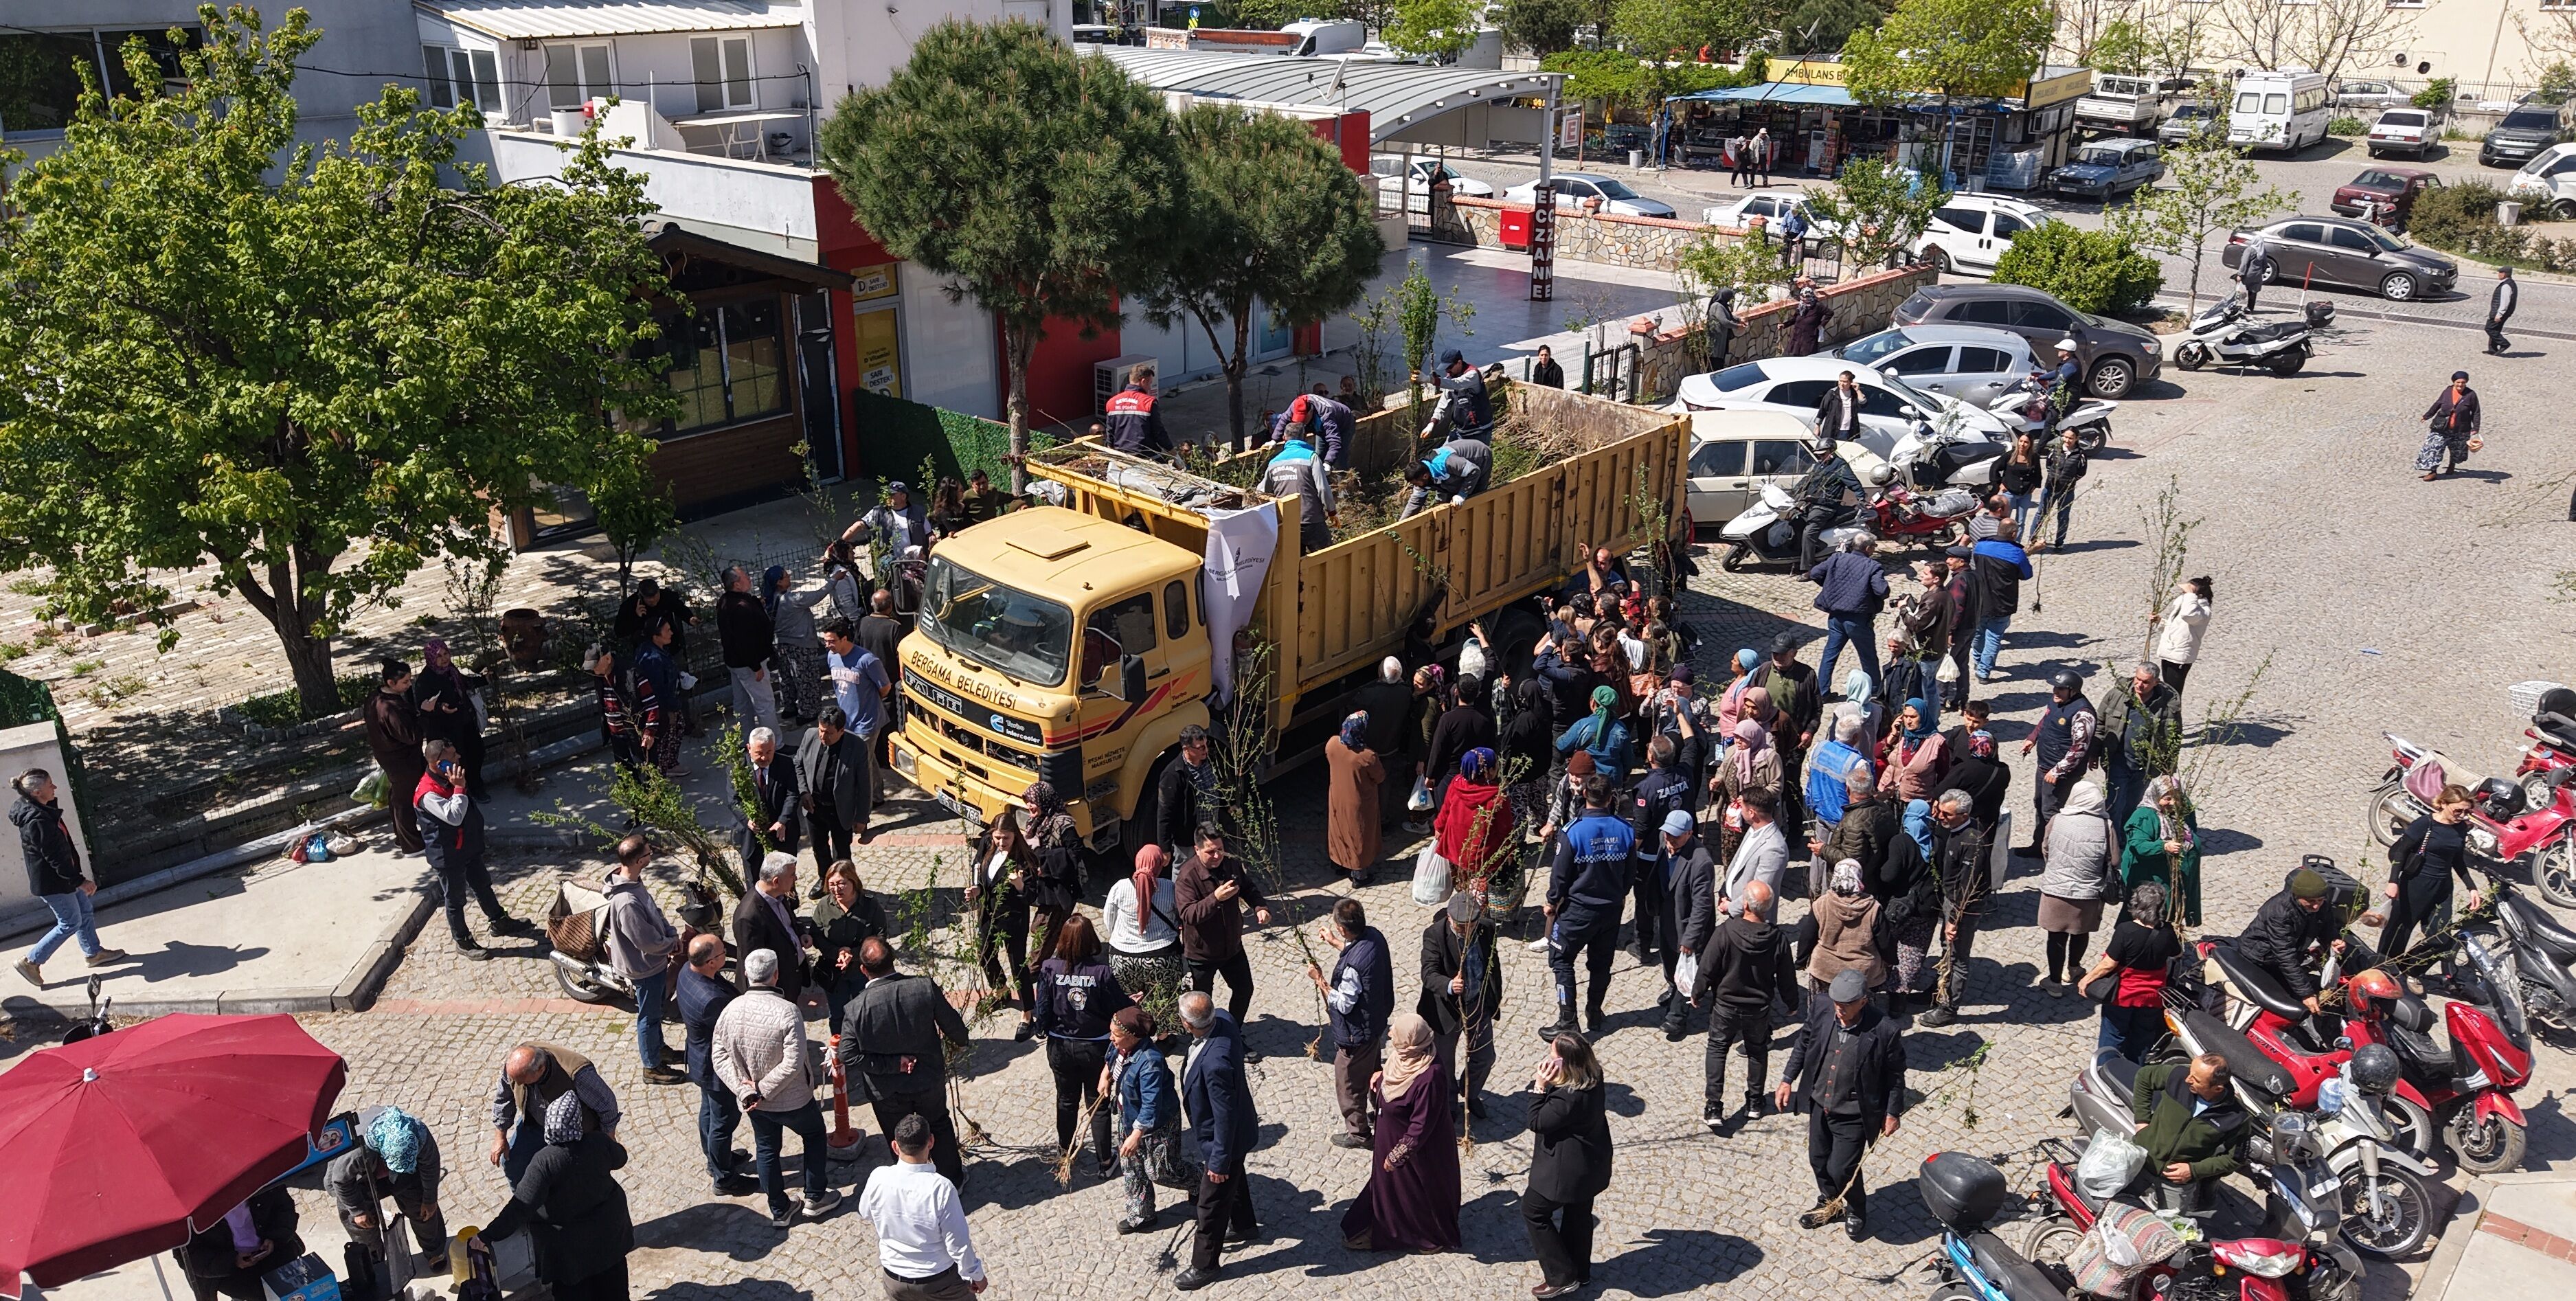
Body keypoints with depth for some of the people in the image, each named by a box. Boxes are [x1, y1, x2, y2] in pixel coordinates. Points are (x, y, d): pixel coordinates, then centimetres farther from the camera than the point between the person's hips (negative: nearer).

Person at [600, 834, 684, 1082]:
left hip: (655, 960, 9)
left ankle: (657, 1046, 50)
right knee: (649, 1016, 12)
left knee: (655, 1010, 29)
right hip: (644, 966, -9)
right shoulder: (627, 902, -38)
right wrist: (673, 945, -11)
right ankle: (652, 1067, 30)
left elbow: (655, 912, 6)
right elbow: (648, 942, -29)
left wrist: (672, 935, -4)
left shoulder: (631, 880, -8)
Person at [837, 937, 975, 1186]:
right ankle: (954, 1179, 46)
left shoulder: (855, 1009, -25)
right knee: (939, 1127, 29)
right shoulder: (926, 987, -22)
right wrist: (960, 1040, 12)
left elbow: (849, 1058, -23)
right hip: (930, 1081, 2)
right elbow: (954, 1026, -11)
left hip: (888, 1093, -2)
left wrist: (894, 1064, -15)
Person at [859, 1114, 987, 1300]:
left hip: (895, 1280, 3)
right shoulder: (941, 1188, -28)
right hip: (940, 1281, -2)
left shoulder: (878, 1178, -19)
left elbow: (866, 1212, 4)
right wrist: (976, 1275, -1)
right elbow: (958, 1243, -17)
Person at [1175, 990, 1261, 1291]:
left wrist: (1219, 1161, -20)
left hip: (1224, 1138, -9)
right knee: (1234, 1180, 33)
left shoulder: (1215, 1062, -43)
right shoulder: (1222, 1018, -20)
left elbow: (1224, 1116, -33)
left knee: (1211, 1204, 13)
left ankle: (1204, 1266, 33)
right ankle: (1244, 1226, 58)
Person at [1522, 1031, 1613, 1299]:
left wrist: (1540, 1086, -25)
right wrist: (1544, 1083, -7)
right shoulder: (1592, 1075, -9)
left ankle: (1562, 1277, 17)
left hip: (1567, 1169, -9)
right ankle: (1580, 1271, 45)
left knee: (1532, 1210, 11)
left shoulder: (1569, 1097, -38)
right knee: (1578, 1214, 26)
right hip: (1588, 1163, 9)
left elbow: (1536, 1123, -23)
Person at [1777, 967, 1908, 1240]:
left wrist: (1892, 1113, -3)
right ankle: (1829, 1204, 47)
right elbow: (1803, 1044, 4)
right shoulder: (1821, 1008, -15)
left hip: (1853, 1114, -5)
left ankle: (1856, 1212, 33)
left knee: (1841, 1168, 1)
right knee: (1818, 1160, 19)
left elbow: (1895, 1074, -10)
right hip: (1819, 1104, 5)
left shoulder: (1884, 1030, -26)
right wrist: (1788, 1080, 7)